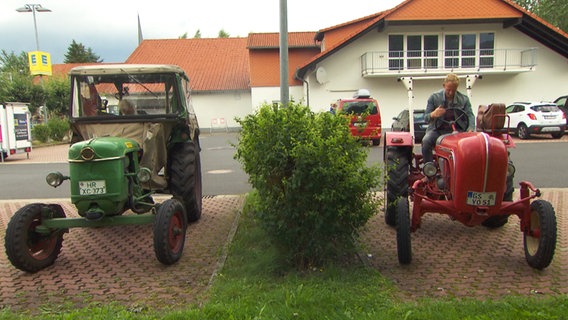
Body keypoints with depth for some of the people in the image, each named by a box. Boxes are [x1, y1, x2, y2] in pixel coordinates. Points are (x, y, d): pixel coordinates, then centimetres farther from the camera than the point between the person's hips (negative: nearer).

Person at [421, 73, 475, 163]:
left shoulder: (464, 99, 4)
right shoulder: (434, 97, 1)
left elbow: (470, 116, -6)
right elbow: (426, 118, -1)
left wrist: (470, 130, -29)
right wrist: (433, 115, -28)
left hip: (455, 130, 1)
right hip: (436, 130, -1)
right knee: (426, 141, -33)